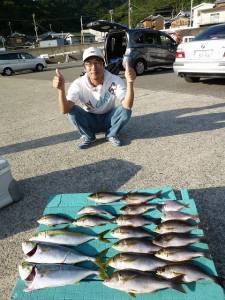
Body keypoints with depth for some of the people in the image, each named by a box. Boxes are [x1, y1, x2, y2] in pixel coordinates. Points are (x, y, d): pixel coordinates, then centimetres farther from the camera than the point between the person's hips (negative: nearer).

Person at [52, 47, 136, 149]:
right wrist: (61, 89, -51)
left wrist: (130, 82, -50)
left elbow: (128, 106, -34)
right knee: (72, 110, -27)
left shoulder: (115, 81, -22)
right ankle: (88, 137, -2)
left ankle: (111, 134, 0)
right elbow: (64, 110, -32)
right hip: (89, 121, 0)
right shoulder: (79, 84, -21)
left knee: (125, 111, -28)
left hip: (109, 119, 0)